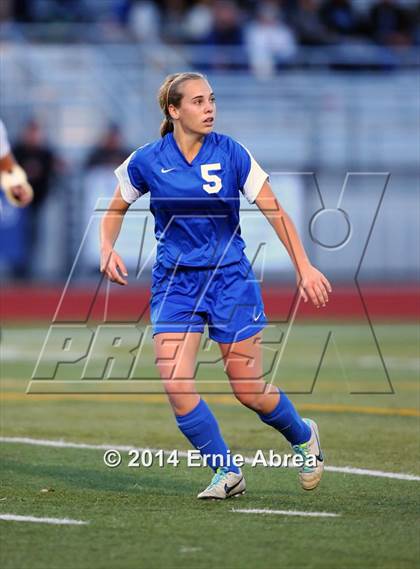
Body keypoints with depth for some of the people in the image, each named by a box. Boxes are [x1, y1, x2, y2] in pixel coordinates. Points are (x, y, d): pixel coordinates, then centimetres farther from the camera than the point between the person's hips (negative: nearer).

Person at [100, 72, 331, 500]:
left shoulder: (231, 154, -8)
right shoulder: (146, 162, -5)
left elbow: (274, 211, -4)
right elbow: (116, 209, 12)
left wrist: (304, 267, -11)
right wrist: (107, 248, -7)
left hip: (230, 276, -1)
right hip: (174, 281, 1)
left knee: (249, 390, 0)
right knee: (175, 384, -15)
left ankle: (303, 437, 31)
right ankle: (226, 472, 2)